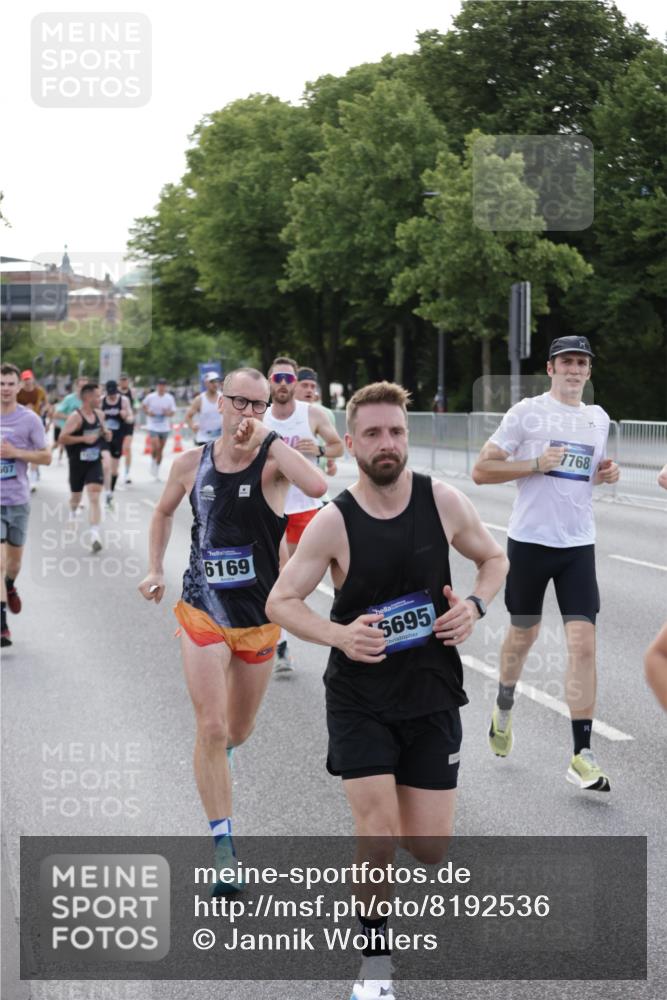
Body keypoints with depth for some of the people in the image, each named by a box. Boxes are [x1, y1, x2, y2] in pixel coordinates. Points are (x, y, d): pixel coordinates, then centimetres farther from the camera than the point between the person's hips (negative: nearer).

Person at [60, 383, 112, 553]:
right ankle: (72, 514, 51)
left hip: (95, 463, 3)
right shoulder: (76, 417, -15)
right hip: (78, 463, -3)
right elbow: (63, 438, -20)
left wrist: (106, 434, -3)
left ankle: (95, 534, -20)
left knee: (94, 497, -13)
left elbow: (103, 431, 21)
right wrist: (84, 438, -25)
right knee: (76, 496, 16)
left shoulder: (99, 414, 4)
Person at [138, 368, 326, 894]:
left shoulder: (272, 459, -11)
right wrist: (156, 570, 13)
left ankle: (214, 758, 54)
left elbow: (317, 485, -35)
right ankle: (223, 846, -5)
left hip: (259, 616, 0)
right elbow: (164, 513, 19)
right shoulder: (191, 464, -2)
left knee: (239, 730, 17)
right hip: (203, 611, 0)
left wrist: (266, 437, -28)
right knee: (212, 728, -11)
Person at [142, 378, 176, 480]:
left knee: (160, 450, 9)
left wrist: (168, 413, -16)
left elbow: (173, 412, 6)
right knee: (156, 446, -19)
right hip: (153, 426, -2)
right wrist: (148, 412, -8)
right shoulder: (150, 397, -5)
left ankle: (157, 472, 23)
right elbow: (144, 405, 11)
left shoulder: (170, 398, -1)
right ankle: (153, 461, 12)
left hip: (164, 427, 2)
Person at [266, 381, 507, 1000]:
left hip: (432, 695, 2)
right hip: (360, 698, -2)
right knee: (380, 836, -9)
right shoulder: (334, 522, -13)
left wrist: (474, 605, -11)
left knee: (428, 848, 5)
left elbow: (493, 560, 10)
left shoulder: (442, 501, -7)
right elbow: (280, 602, -7)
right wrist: (339, 636, -24)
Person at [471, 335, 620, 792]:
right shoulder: (527, 412, -4)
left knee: (584, 643, -10)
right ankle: (504, 707, 44)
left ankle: (582, 754, -9)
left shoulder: (599, 418, 11)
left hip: (579, 545, 3)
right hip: (530, 540, -3)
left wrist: (607, 473, 5)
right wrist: (537, 464, -17)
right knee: (523, 635, 13)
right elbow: (481, 470, -7)